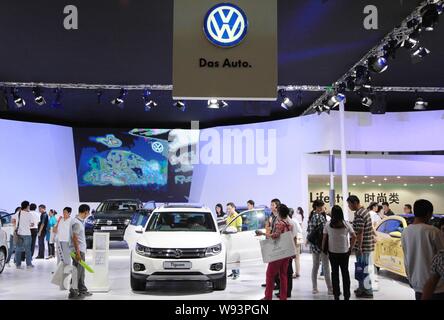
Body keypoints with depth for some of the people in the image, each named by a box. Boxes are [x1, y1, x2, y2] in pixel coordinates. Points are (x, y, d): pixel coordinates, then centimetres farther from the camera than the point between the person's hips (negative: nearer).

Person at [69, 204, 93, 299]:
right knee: (76, 272, -4)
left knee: (81, 272, 16)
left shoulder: (80, 221, 12)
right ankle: (73, 292, 2)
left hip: (81, 250, 10)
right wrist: (78, 252, -23)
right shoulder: (76, 222, -18)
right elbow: (74, 238, -21)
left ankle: (82, 290, 25)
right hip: (78, 251, -10)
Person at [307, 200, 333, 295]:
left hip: (313, 244, 8)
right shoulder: (321, 217, -14)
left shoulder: (311, 216, 9)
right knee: (326, 267, -2)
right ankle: (330, 289, 2)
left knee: (315, 266, 12)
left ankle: (314, 288, 15)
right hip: (321, 244, -8)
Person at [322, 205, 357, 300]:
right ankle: (346, 295, 12)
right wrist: (350, 248, 5)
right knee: (345, 272, 9)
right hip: (344, 252, 0)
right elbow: (354, 237, -6)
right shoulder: (346, 224, -5)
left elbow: (324, 238, -3)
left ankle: (336, 295, 12)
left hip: (332, 252, 0)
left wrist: (323, 249, 9)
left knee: (335, 273, 8)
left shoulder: (328, 225, -6)